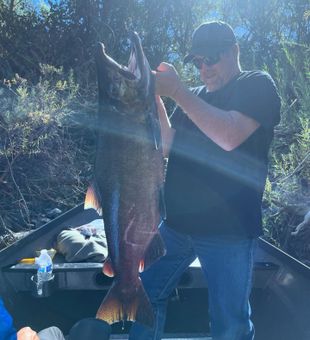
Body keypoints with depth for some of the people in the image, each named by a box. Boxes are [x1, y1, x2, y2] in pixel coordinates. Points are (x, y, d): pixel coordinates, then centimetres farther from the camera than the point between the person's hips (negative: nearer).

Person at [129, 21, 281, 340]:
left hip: (228, 230, -5)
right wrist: (155, 98, -6)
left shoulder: (258, 85, -2)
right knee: (146, 293, 12)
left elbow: (229, 137, -21)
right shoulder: (194, 97, 16)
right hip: (175, 223, 6)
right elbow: (167, 146, 6)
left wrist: (176, 91, -20)